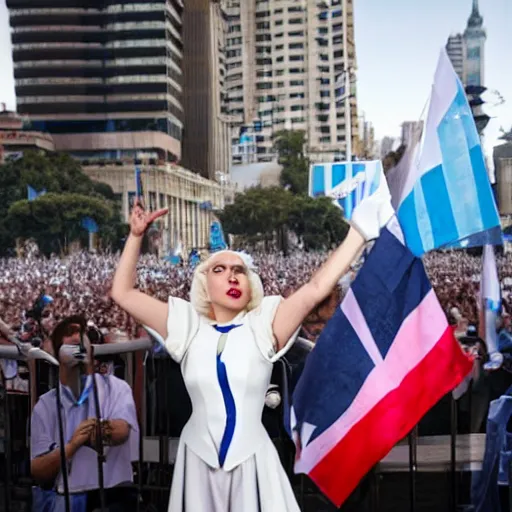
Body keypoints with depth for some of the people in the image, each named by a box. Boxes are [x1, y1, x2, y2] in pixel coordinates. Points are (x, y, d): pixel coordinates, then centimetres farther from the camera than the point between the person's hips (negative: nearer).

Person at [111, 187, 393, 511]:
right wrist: (136, 237, -1)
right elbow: (123, 293, 6)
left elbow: (317, 288, -11)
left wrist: (360, 230, -14)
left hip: (251, 462, -1)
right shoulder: (189, 327, 3)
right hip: (199, 462, 2)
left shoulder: (261, 326, -2)